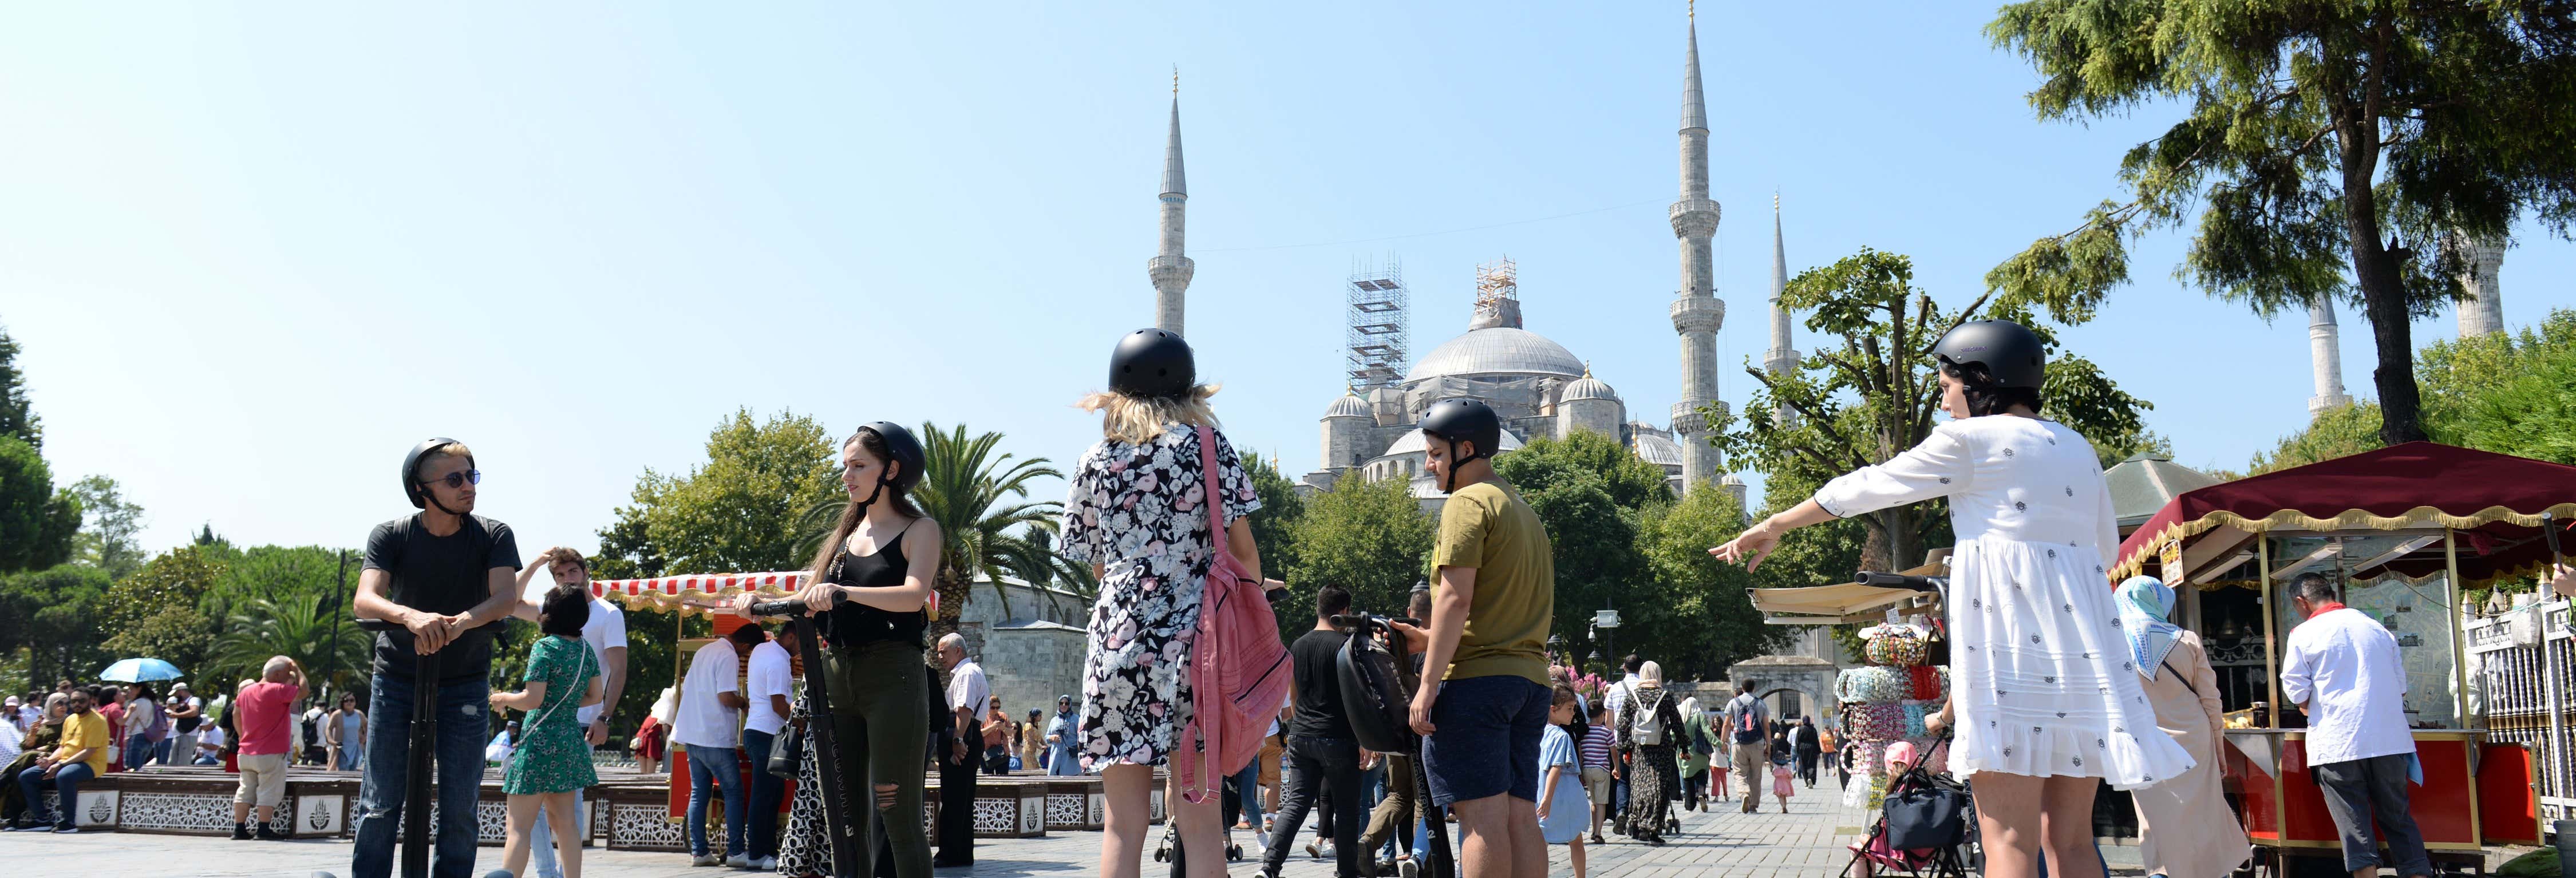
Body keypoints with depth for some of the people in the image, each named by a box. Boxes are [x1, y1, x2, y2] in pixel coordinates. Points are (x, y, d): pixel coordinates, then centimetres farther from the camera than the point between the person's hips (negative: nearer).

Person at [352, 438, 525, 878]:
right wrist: (410, 616, -46)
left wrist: (462, 621, -44)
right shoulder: (391, 536, -9)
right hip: (397, 678, 0)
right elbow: (364, 601, -24)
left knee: (460, 808, 1)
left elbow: (505, 598, -23)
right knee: (380, 805, -1)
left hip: (465, 682, 0)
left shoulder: (494, 536, -8)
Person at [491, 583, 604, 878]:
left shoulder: (545, 647, -12)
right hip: (571, 741, 7)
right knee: (566, 823, 13)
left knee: (520, 827, -7)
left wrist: (504, 698, 0)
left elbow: (533, 699, -17)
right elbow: (596, 696, 14)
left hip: (540, 740, -7)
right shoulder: (586, 649, 8)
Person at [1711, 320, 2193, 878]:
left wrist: (1772, 528, 15)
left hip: (2009, 633, -7)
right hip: (2081, 635, 7)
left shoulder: (1971, 440, -1)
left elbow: (1866, 489, 6)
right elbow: (2106, 546, 27)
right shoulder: (2077, 448, 18)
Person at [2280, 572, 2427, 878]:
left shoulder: (2303, 635, -4)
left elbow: (2296, 693, -3)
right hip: (2390, 740, 4)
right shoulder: (2377, 628, 11)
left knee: (2355, 828, 1)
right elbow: (2400, 685, 18)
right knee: (2398, 817, 12)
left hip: (2337, 744, -4)